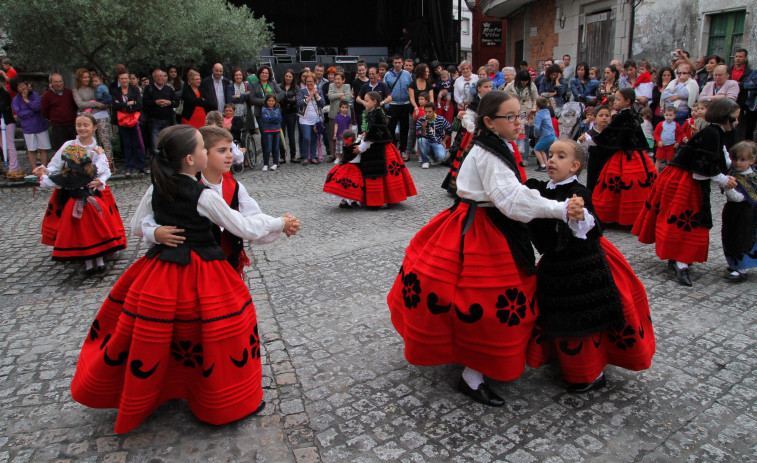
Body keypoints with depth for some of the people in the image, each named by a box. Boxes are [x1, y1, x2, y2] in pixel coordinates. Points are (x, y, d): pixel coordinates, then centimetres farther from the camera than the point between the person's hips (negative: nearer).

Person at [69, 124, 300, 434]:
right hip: (199, 275, -6)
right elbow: (244, 228, -12)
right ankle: (232, 402, 20)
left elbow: (137, 226, 13)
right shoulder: (204, 196, -17)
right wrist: (280, 223, 0)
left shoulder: (156, 189, 1)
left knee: (151, 332, 19)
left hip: (160, 271, 6)